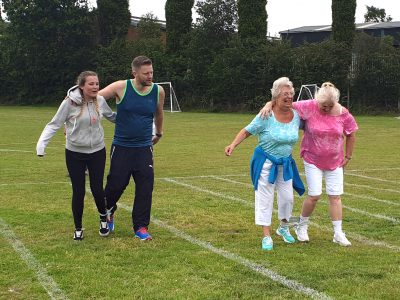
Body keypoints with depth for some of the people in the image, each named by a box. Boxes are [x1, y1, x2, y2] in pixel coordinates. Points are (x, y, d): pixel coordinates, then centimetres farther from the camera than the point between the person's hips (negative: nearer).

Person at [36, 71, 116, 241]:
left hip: (97, 152, 2)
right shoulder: (70, 102, -16)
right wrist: (42, 143, -24)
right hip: (75, 154, -2)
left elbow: (112, 117, 15)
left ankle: (103, 217, 31)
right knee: (78, 192, 1)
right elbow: (54, 124, -13)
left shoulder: (100, 101, -4)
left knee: (97, 189, 0)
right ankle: (78, 228, 21)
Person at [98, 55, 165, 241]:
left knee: (145, 187, -6)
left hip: (144, 148, 2)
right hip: (121, 147, -2)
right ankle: (108, 211, 36)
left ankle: (141, 227, 5)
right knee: (116, 184, 4)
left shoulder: (158, 91, -1)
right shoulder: (121, 87, -10)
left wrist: (159, 133, 32)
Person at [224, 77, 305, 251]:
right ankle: (266, 236, 8)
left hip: (285, 163, 5)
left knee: (287, 197, 9)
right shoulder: (266, 116, -19)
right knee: (265, 199, 0)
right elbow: (247, 131, -14)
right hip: (265, 163, -4)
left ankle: (283, 228, 35)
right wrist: (233, 145, -25)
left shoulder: (296, 116, -4)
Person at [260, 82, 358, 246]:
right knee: (314, 195, -5)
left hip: (335, 162, 2)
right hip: (313, 160, -2)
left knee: (335, 196, 3)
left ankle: (338, 234, 12)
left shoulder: (343, 113, -9)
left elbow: (351, 134, 5)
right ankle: (302, 227, 19)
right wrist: (269, 104, -27)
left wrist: (348, 156, 6)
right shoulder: (309, 107, -16)